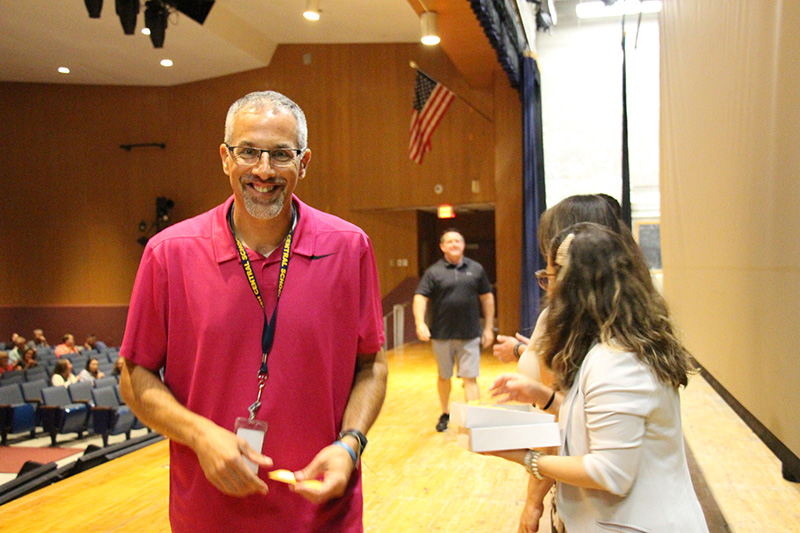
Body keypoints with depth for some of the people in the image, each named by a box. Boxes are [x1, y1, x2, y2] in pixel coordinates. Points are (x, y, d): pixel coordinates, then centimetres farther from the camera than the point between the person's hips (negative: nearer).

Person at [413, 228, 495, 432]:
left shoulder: (476, 269, 5)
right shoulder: (434, 272, -1)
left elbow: (487, 298, 10)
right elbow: (420, 298, -6)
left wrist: (489, 328, 7)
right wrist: (420, 323, -21)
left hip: (470, 335, 0)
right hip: (442, 335, 0)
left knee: (470, 378, -3)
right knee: (444, 377, 16)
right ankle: (445, 414, 33)